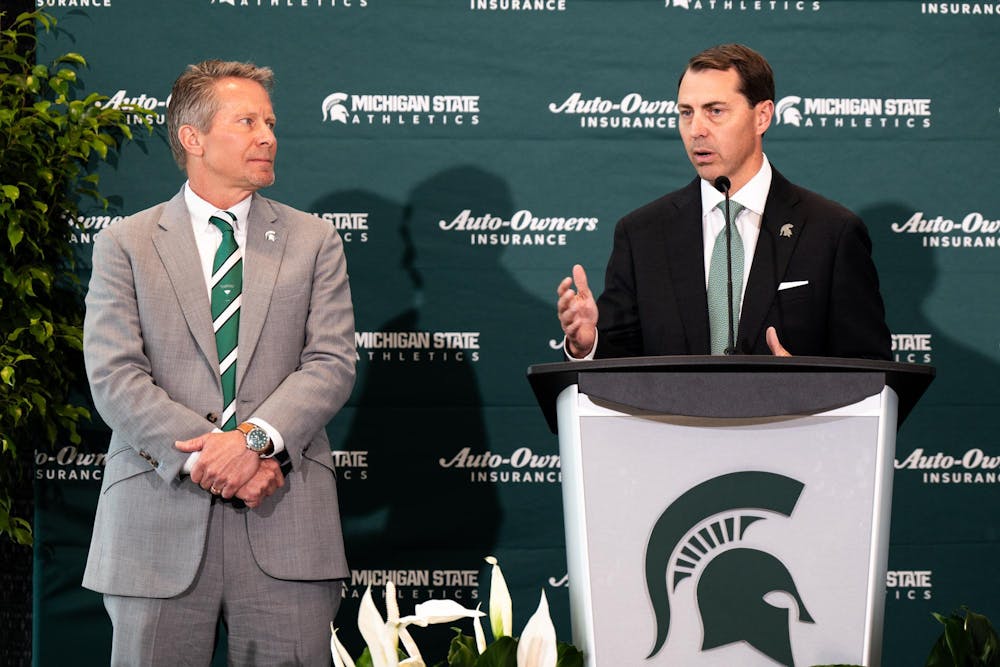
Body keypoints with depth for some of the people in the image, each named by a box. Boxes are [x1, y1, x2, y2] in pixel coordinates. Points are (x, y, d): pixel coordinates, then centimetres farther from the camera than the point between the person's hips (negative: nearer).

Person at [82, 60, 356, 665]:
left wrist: (255, 438, -14)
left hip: (285, 517, 1)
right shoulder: (126, 245, 9)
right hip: (160, 515, -1)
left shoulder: (314, 241, 14)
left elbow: (332, 364, 2)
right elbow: (114, 378, -2)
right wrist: (203, 457, -14)